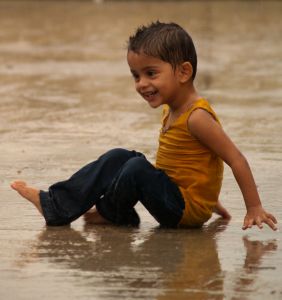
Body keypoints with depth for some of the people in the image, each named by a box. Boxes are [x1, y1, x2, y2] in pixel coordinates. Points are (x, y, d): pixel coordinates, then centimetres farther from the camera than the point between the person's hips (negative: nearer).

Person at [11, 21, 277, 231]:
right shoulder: (170, 110, 8)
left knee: (138, 167, -24)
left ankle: (110, 212, -1)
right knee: (118, 157, 6)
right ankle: (56, 204, -1)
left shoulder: (197, 117, -21)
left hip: (188, 210, -10)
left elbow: (236, 160, -21)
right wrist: (210, 202, 22)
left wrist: (254, 209, -20)